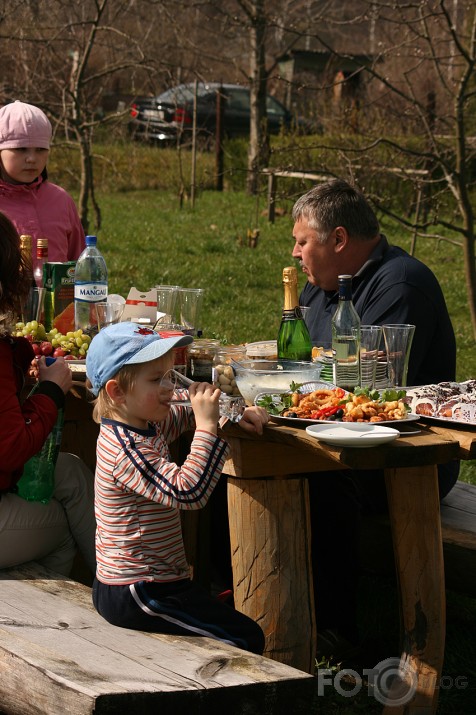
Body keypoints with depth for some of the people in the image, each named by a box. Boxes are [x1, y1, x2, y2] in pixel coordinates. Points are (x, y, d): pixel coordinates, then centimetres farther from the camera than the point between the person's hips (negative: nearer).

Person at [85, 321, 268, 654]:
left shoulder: (147, 425, 6)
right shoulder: (128, 452, -25)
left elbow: (182, 414, 25)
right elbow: (189, 492, -35)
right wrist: (207, 425, -32)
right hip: (135, 597, -11)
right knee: (247, 639, -12)